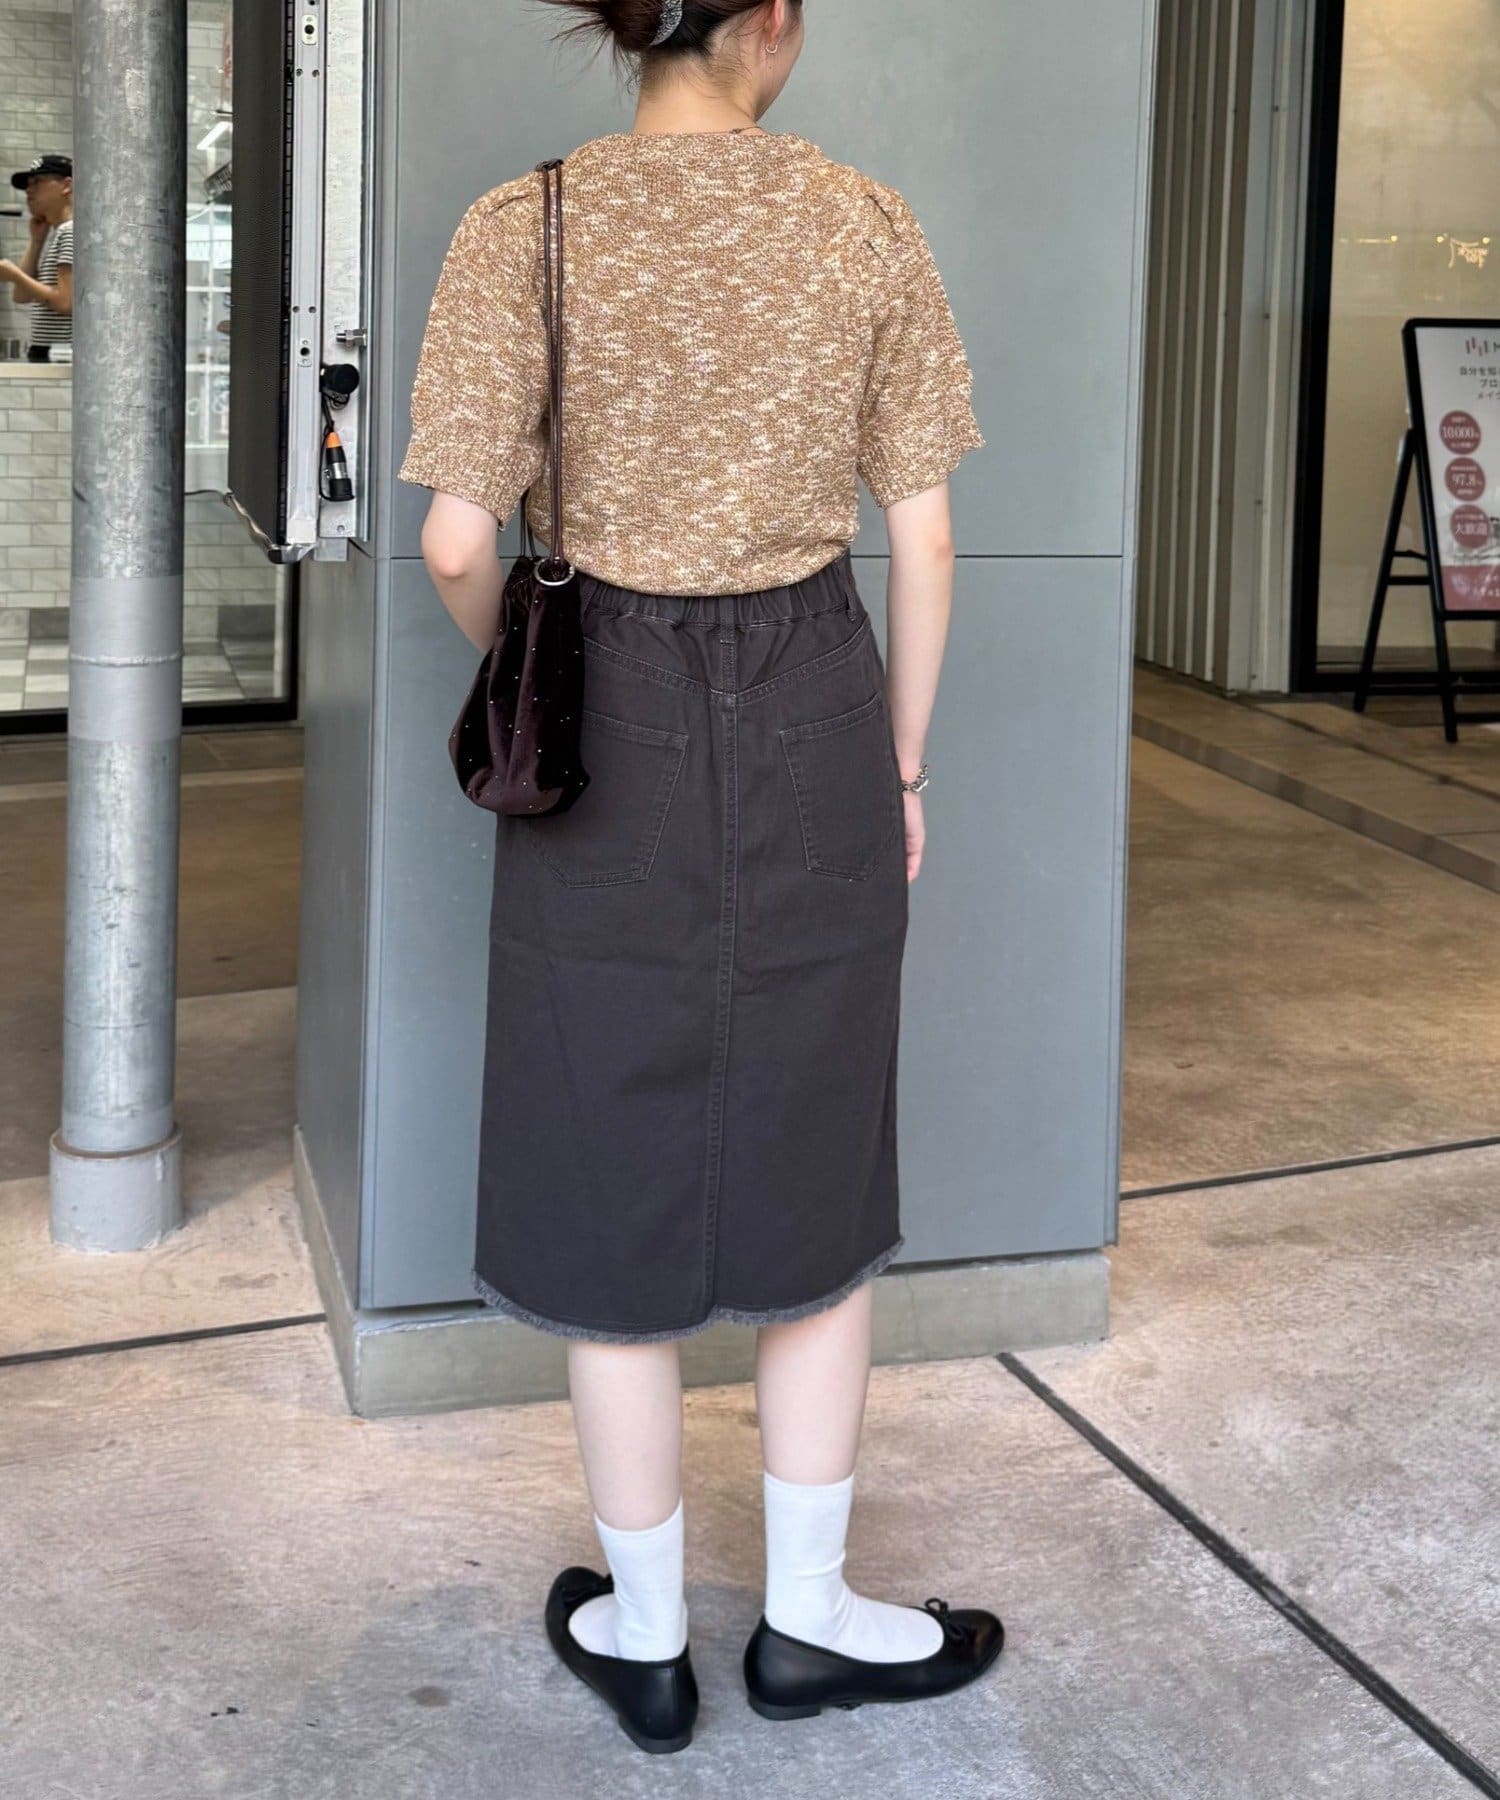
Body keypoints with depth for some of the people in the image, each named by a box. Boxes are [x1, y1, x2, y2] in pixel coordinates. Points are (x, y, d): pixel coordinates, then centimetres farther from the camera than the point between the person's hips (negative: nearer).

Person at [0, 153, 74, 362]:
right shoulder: (51, 234, 20)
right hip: (41, 356, 10)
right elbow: (21, 296, 15)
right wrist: (36, 240, 11)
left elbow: (65, 302, -17)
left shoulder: (71, 232, -8)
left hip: (62, 358, -10)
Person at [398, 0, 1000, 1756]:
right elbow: (921, 537, -2)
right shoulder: (868, 224, -4)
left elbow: (459, 543, -13)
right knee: (812, 1172, 16)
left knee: (614, 1185, 12)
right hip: (815, 722, 1)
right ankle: (808, 1613, 26)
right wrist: (903, 769, 10)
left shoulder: (522, 228, -8)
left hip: (605, 733, -1)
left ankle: (643, 1632, 24)